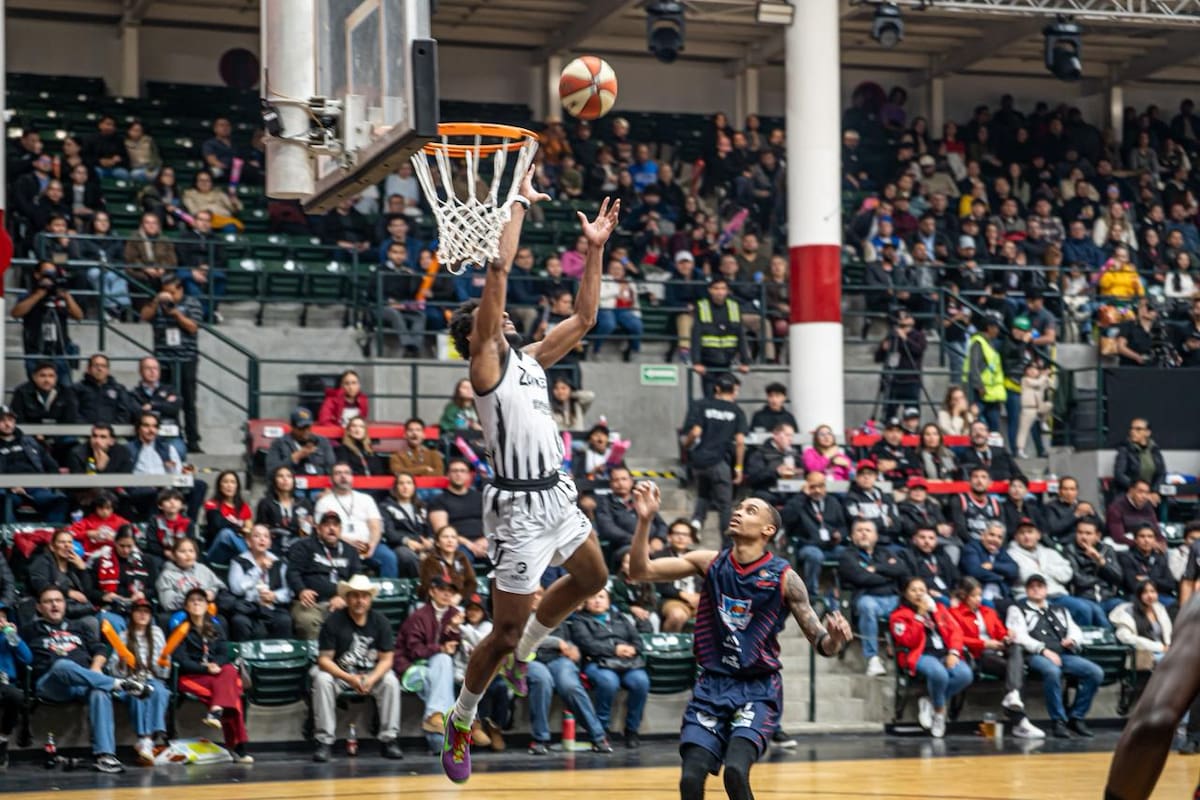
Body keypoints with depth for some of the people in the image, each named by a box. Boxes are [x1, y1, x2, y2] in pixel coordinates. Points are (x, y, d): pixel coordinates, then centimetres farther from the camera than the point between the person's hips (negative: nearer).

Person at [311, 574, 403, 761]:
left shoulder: (380, 621, -4)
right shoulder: (333, 622, -11)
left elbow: (387, 659, -5)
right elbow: (324, 659, -15)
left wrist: (371, 679, -25)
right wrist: (350, 679, -28)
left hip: (372, 674, 2)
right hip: (338, 673, -2)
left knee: (391, 681, -26)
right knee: (322, 681, -32)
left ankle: (388, 739, -17)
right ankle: (324, 741, -26)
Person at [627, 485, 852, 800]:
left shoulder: (784, 578, -7)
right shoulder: (710, 562, 1)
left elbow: (821, 643, -5)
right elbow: (641, 571, -2)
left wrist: (833, 639, -28)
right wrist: (645, 520, -15)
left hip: (758, 690, -3)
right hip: (712, 684, 3)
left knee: (735, 771, -25)